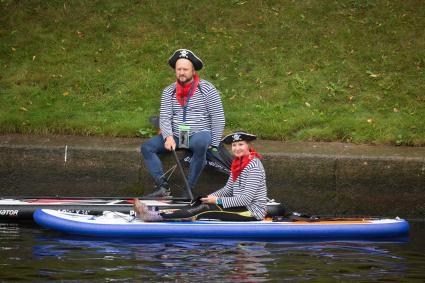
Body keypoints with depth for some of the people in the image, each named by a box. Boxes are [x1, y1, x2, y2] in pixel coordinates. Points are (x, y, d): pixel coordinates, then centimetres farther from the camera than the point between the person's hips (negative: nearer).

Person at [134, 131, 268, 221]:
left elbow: (247, 198, -22)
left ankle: (158, 217, -20)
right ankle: (156, 215, -12)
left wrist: (217, 201, -18)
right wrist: (211, 197, -5)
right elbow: (227, 189, 13)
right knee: (201, 203, -3)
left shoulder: (253, 165, -17)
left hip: (252, 212, -9)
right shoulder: (238, 163, 12)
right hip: (240, 206, 9)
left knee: (205, 209, -19)